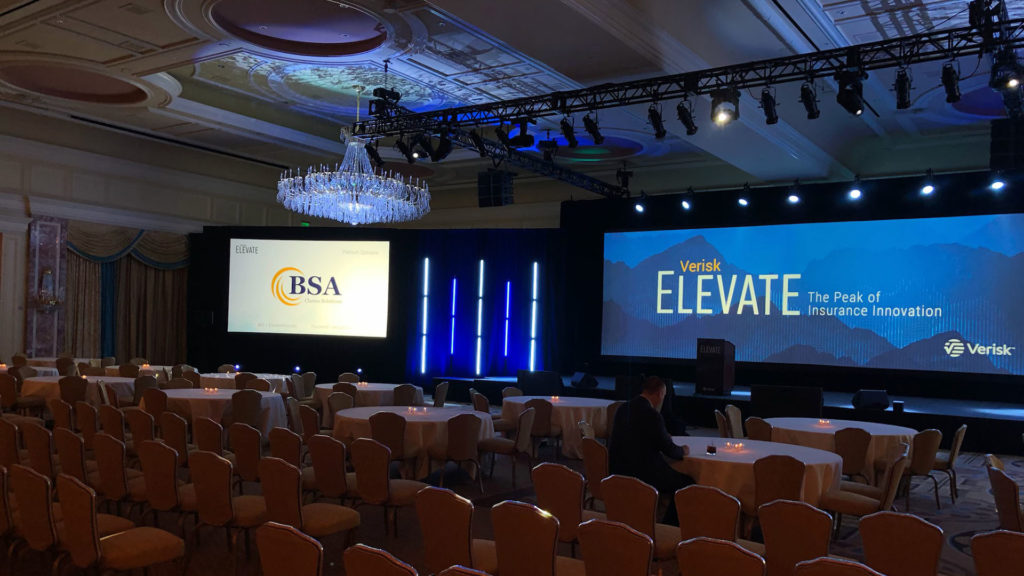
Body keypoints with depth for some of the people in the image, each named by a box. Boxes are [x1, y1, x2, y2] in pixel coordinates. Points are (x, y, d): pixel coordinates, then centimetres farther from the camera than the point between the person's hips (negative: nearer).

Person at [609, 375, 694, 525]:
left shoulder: (623, 409, 6)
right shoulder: (652, 415, -19)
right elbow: (669, 450, -11)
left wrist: (664, 437, 28)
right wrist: (682, 451, 11)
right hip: (641, 475, -9)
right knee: (687, 483, 5)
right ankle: (668, 526, 10)